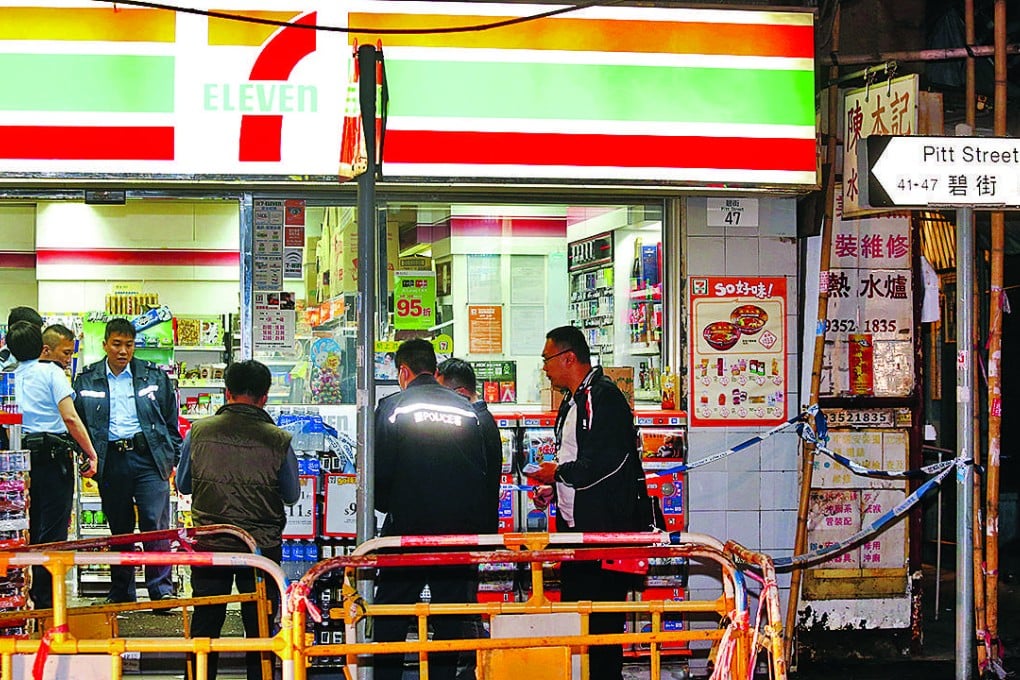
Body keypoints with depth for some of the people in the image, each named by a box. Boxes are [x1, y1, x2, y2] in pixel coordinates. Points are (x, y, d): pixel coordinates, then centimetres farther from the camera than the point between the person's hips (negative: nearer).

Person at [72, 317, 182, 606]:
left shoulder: (154, 376, 7)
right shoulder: (87, 380, 8)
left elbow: (171, 420, 11)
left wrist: (172, 459, 6)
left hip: (149, 457, -1)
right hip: (110, 460, 1)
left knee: (156, 524, -9)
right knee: (119, 529, 9)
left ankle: (161, 590, -6)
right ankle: (121, 592, 17)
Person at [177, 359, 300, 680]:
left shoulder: (199, 432, -6)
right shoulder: (278, 440, -10)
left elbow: (183, 486, 7)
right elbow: (292, 496, 3)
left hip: (209, 545, 1)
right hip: (261, 546, -1)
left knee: (204, 627, 12)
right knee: (259, 630, 9)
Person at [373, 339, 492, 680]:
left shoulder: (393, 406, -3)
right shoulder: (466, 410, 9)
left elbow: (380, 469, -7)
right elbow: (483, 470, 11)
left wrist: (386, 505, 11)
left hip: (409, 524, -3)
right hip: (459, 528, 4)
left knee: (391, 618, 4)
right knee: (450, 618, 8)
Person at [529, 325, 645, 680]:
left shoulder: (603, 397, -13)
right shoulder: (572, 402, 19)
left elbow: (608, 461, -23)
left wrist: (559, 472, -11)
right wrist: (554, 488, 12)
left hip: (604, 530, -11)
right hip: (575, 530, 11)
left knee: (603, 623, -7)